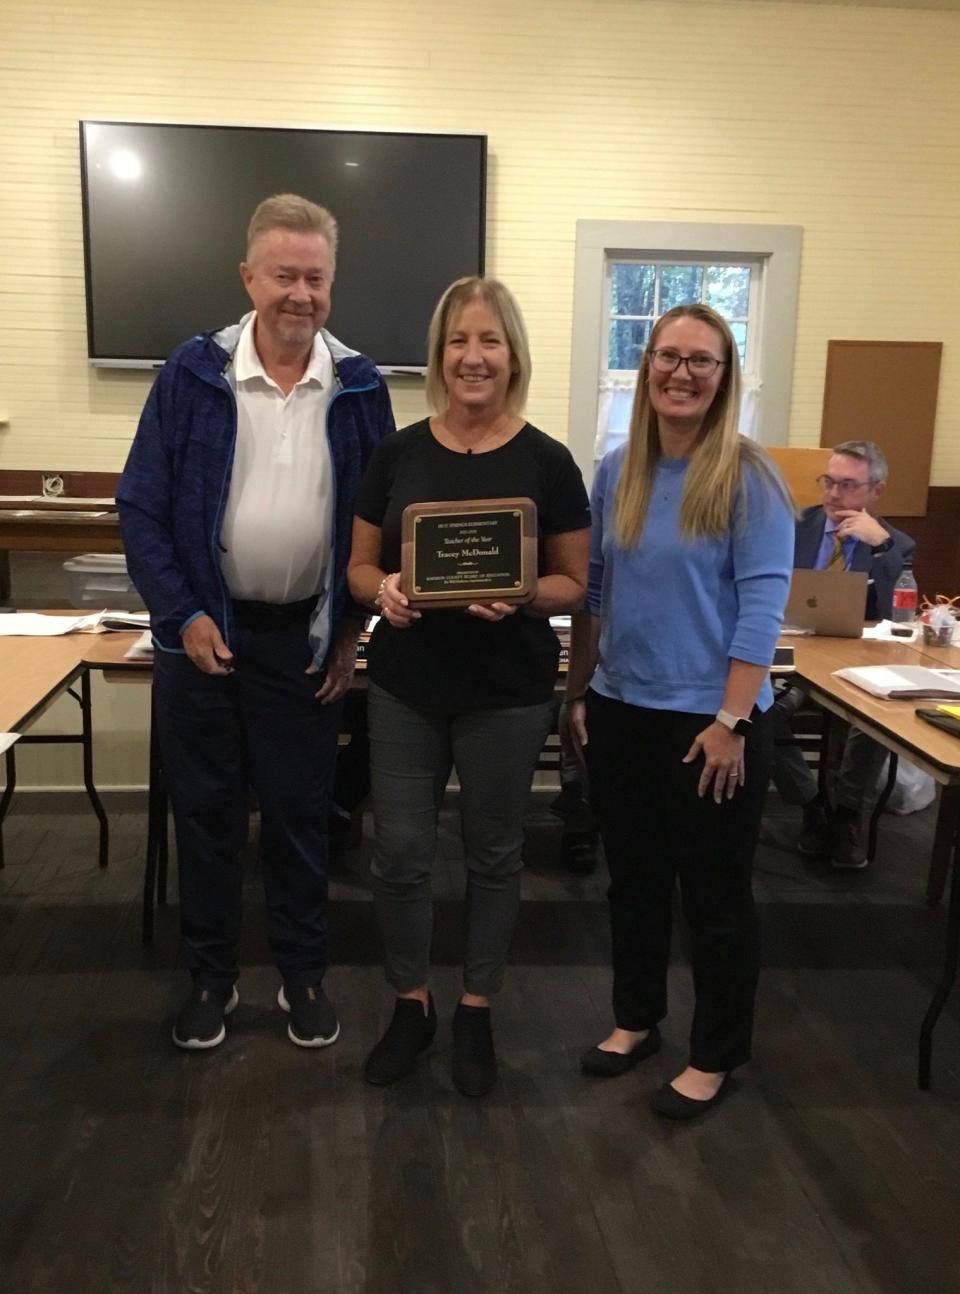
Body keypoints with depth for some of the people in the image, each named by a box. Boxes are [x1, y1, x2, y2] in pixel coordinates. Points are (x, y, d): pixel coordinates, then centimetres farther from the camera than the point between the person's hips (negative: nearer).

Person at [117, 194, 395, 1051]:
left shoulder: (359, 387, -1)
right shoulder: (194, 373, -6)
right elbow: (142, 508, -4)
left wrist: (353, 628, 0)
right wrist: (183, 615, -11)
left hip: (305, 636, 1)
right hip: (204, 630, 0)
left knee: (301, 813, 11)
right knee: (205, 811, 11)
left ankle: (304, 975, 29)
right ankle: (211, 976, 29)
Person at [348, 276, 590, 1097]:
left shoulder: (546, 462, -5)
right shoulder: (398, 453, 1)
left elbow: (576, 583, -2)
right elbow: (359, 566, 6)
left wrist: (518, 597, -22)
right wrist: (383, 590, -17)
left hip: (507, 691, -1)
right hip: (406, 686, 2)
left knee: (494, 853, 11)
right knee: (399, 853, 5)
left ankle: (476, 1014, 30)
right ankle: (410, 1006, 28)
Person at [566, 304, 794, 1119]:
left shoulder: (750, 478, -10)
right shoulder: (616, 471, 5)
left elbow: (762, 606, -13)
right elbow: (592, 590, 9)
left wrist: (730, 721, -17)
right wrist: (580, 692, 8)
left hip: (708, 718, -5)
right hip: (621, 710, 5)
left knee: (714, 891, 8)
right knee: (633, 877, 18)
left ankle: (716, 1057, 26)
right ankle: (636, 1019, 37)